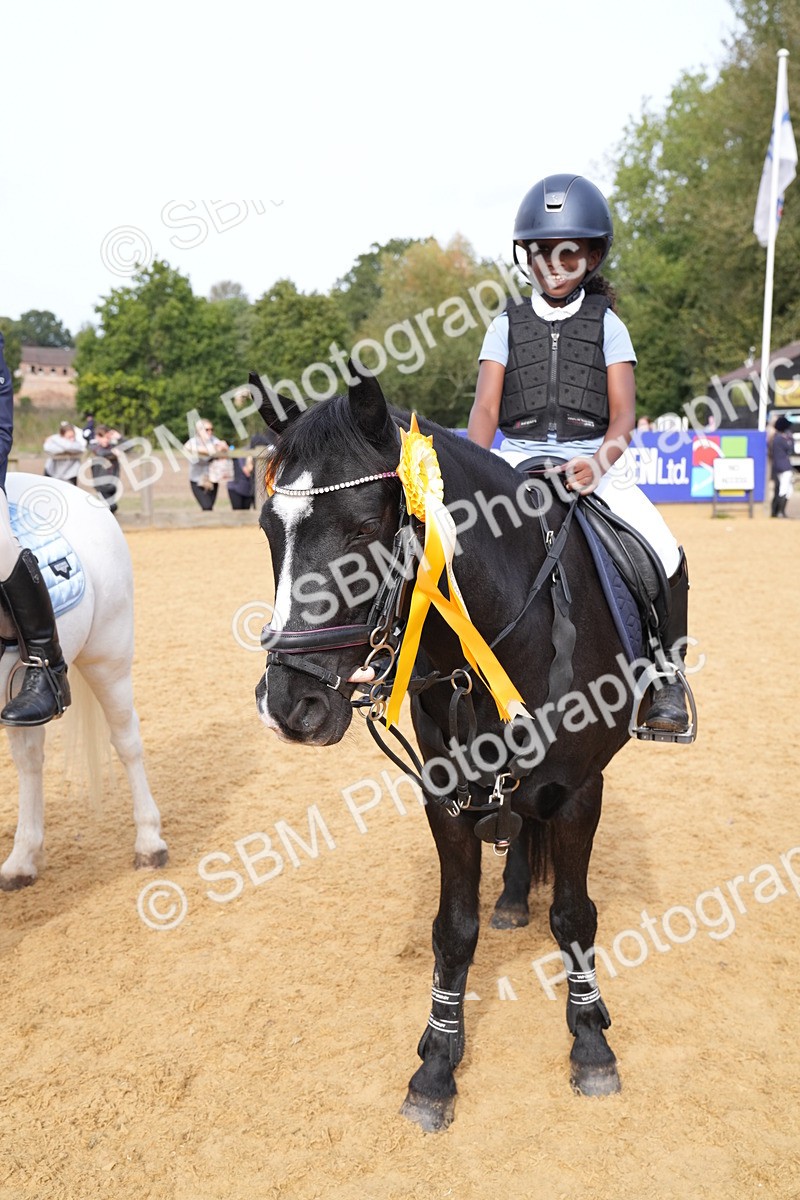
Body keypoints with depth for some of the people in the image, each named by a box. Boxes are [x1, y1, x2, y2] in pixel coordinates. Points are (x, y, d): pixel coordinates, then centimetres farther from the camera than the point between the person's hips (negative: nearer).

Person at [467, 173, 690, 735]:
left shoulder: (606, 323, 9)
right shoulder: (508, 324, 12)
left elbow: (623, 412, -2)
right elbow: (486, 406, 1)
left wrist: (599, 461, -24)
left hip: (595, 466, -1)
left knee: (666, 557, -19)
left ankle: (666, 678, -1)